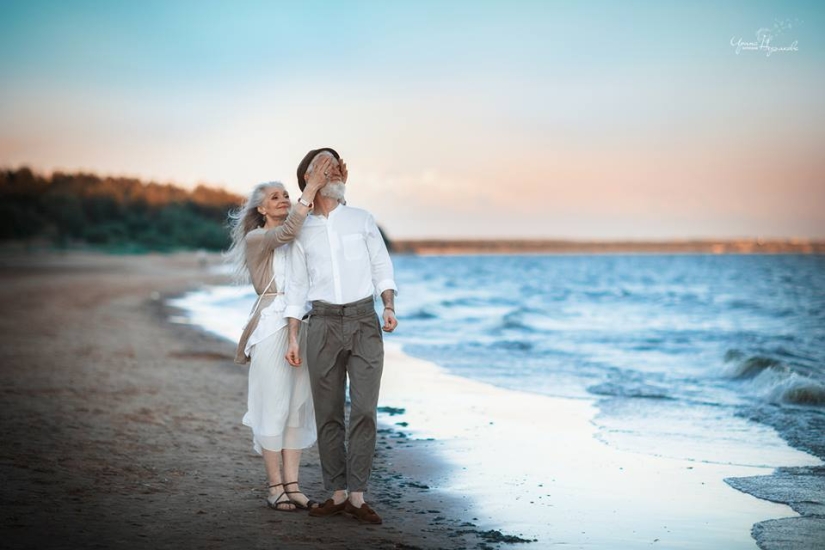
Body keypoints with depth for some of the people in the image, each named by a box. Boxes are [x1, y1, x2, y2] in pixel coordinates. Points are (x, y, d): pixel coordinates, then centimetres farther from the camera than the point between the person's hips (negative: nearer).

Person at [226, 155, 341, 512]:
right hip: (271, 326, -6)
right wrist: (309, 193, -16)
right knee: (274, 406, -4)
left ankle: (292, 486, 9)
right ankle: (275, 487, 5)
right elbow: (286, 231, -19)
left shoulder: (299, 239, 19)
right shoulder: (255, 238, 0)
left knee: (298, 406, 5)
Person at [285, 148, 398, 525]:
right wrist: (292, 339, 4)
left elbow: (382, 268, 9)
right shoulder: (302, 231, 11)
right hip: (323, 324, 1)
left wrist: (389, 306, -9)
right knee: (328, 413, 2)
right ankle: (336, 494, 9)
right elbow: (296, 287, 10)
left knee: (364, 410, -8)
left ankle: (356, 497, -3)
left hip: (364, 321, 0)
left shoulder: (362, 219, 11)